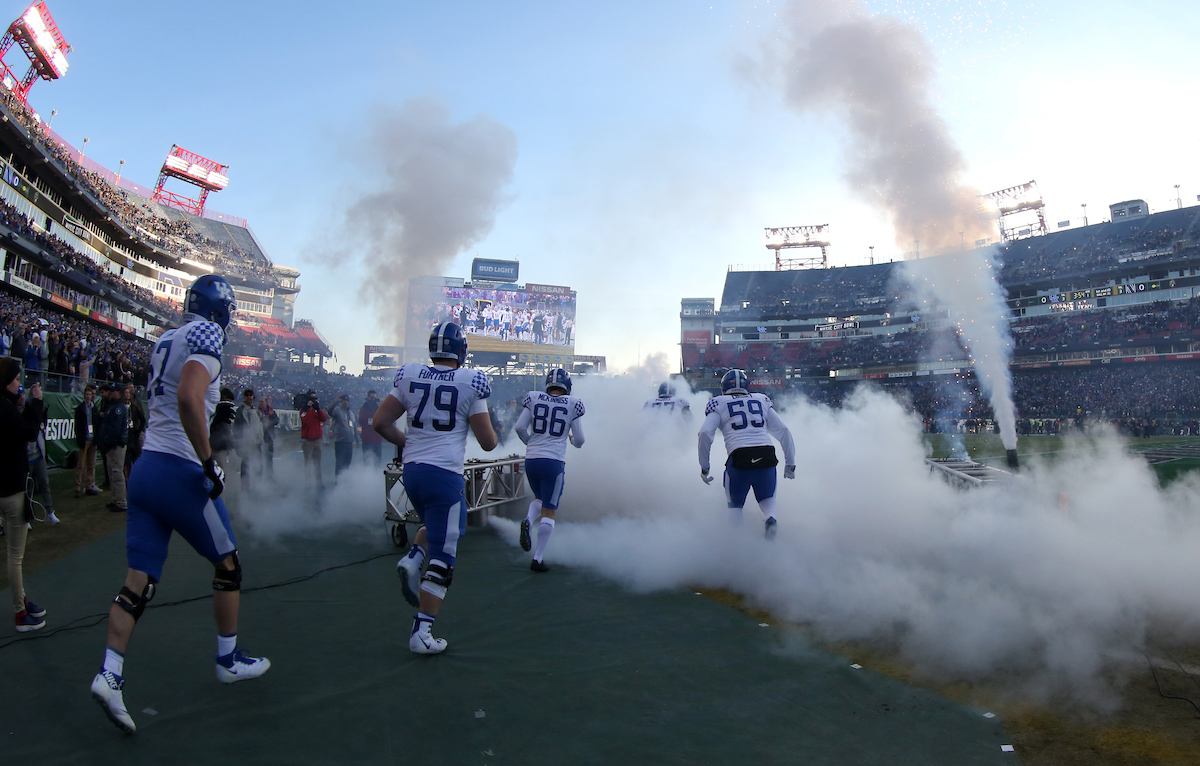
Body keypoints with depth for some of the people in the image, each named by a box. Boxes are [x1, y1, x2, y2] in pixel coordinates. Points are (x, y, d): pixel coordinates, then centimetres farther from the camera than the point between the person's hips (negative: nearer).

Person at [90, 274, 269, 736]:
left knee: (139, 580, 8)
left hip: (144, 468, 8)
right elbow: (188, 399, -26)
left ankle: (110, 675, 1)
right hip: (180, 472, -7)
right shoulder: (206, 335, -11)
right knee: (227, 564, 10)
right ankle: (229, 660, 23)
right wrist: (210, 463, -20)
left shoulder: (165, 341, 15)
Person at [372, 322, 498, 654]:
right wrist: (493, 434, 17)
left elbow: (380, 422, 4)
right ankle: (421, 633, 6)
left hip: (411, 471, 5)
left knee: (435, 526, 32)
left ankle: (413, 559, 6)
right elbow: (487, 443, -5)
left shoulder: (409, 375, 3)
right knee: (442, 558, 4)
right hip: (445, 474, -5)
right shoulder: (471, 383, -7)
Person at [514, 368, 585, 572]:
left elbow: (520, 427, 1)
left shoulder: (533, 399, 5)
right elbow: (579, 440, 2)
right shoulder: (572, 404, 0)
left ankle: (527, 521, -5)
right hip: (554, 461, -3)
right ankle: (537, 559, 3)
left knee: (540, 499, 26)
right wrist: (572, 439, 25)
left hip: (531, 459, 3)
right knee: (549, 511, 5)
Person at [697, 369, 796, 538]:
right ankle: (771, 518, -5)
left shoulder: (718, 403, 13)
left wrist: (704, 466, 7)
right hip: (767, 456, 2)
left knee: (735, 504, 19)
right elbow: (783, 431, 18)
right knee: (767, 498, 25)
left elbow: (705, 433, -1)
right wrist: (790, 463, 24)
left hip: (739, 457, -2)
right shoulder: (762, 400, 21)